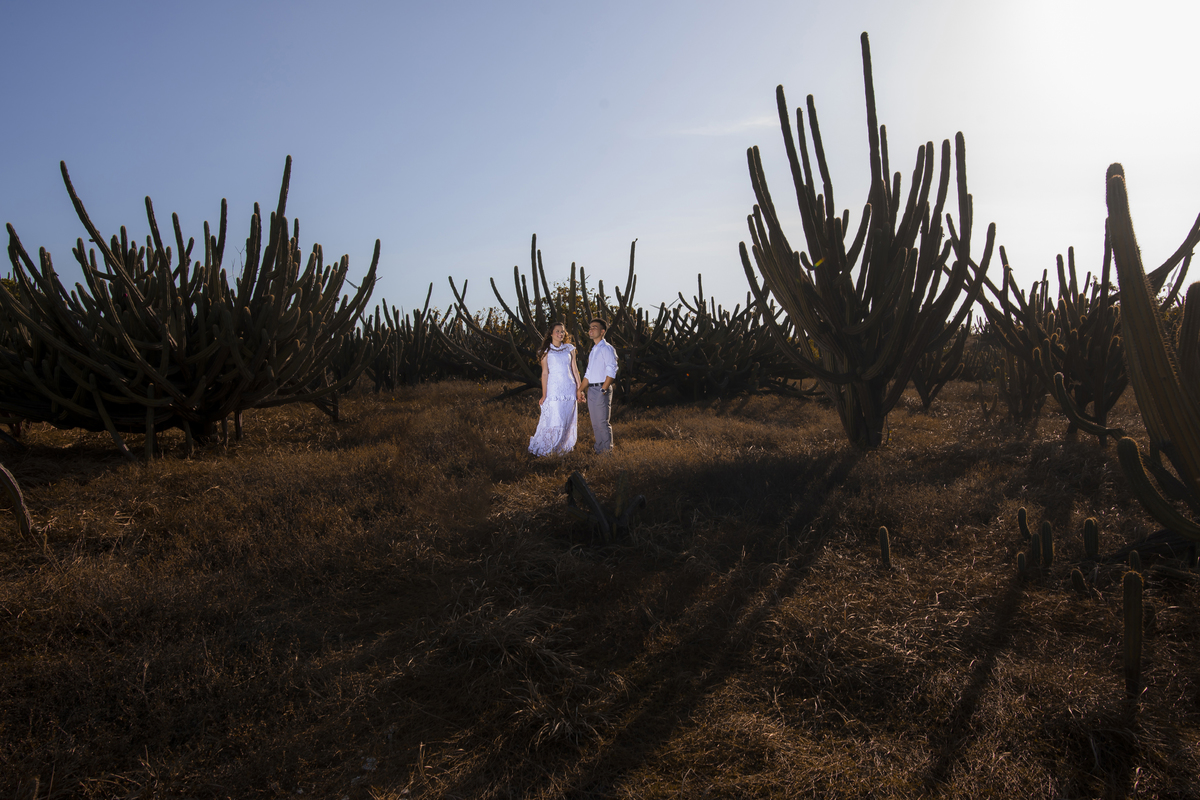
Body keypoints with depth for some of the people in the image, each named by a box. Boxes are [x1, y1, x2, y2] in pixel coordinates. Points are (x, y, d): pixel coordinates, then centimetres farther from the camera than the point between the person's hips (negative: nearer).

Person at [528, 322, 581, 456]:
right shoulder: (546, 351, 2)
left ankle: (563, 448, 18)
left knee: (568, 421, 5)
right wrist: (544, 395, -5)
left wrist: (579, 388, 8)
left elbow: (574, 369, 13)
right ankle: (543, 449, 8)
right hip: (554, 389, -4)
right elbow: (545, 373, -1)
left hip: (569, 389, 4)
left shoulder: (570, 349, 11)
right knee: (554, 421, -7)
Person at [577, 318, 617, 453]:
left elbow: (611, 372, -17)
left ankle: (607, 450, 3)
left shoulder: (607, 348, -8)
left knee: (602, 422, -6)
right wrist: (581, 390, 18)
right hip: (591, 390, 9)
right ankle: (599, 449, 22)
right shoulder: (593, 350, 19)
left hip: (602, 390, -9)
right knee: (595, 423, 13)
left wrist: (603, 390, -21)